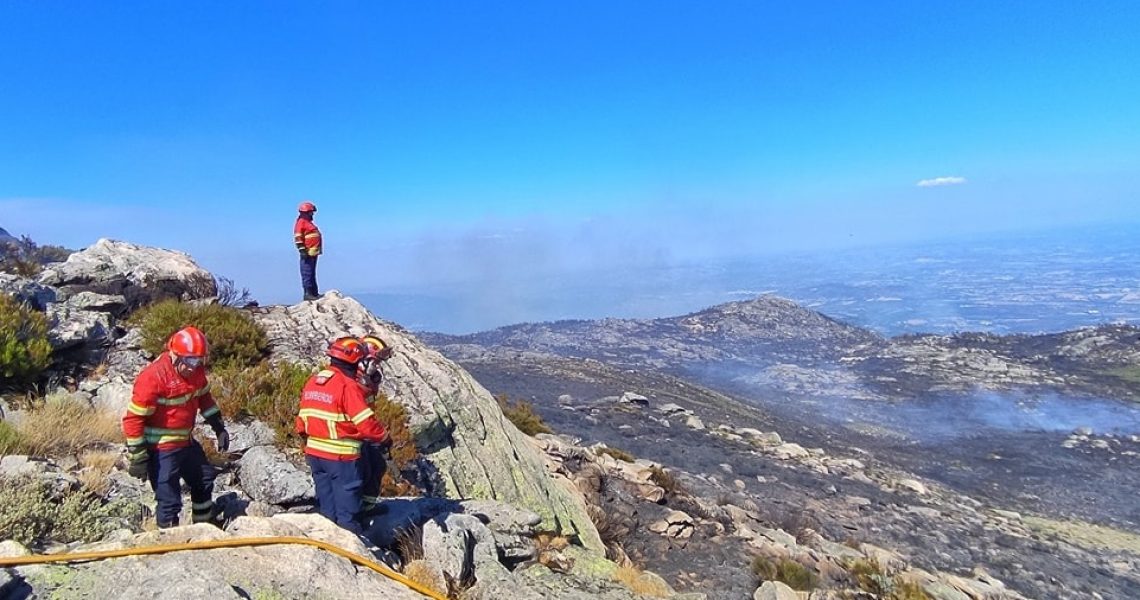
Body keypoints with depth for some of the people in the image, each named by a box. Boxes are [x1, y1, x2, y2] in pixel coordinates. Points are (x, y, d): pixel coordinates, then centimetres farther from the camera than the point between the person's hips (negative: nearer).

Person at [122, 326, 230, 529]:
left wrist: (219, 428, 11)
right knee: (169, 499, -1)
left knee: (204, 480, 23)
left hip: (186, 442, 8)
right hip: (161, 449, -8)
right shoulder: (153, 377, -26)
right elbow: (133, 418, -22)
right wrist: (138, 457, -19)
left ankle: (205, 526, 44)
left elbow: (204, 397, 14)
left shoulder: (196, 371, -4)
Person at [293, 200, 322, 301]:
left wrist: (318, 250, 24)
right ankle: (307, 294, -8)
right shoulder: (301, 222, -9)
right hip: (307, 253, -10)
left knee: (312, 274, 13)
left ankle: (314, 293, 18)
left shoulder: (309, 222, 21)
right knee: (307, 274, -8)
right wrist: (302, 251, -21)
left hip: (313, 252, 10)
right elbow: (298, 238, -17)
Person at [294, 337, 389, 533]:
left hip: (314, 452, 8)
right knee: (347, 500, 3)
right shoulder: (348, 386, -18)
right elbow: (366, 423, -19)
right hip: (341, 455, -8)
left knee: (326, 500, 18)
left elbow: (302, 418, 12)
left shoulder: (312, 382, 6)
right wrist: (383, 436, -4)